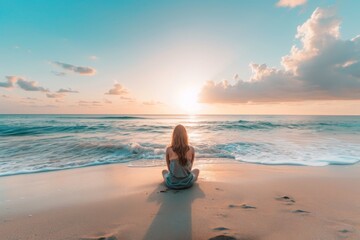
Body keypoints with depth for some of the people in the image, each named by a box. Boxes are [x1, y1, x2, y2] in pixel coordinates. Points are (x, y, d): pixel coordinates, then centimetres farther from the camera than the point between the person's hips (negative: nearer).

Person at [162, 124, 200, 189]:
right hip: (187, 183, 0)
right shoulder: (191, 149, -11)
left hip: (172, 184, 0)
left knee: (164, 171, 33)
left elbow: (169, 168, 3)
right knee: (197, 170, 31)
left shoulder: (169, 150, -13)